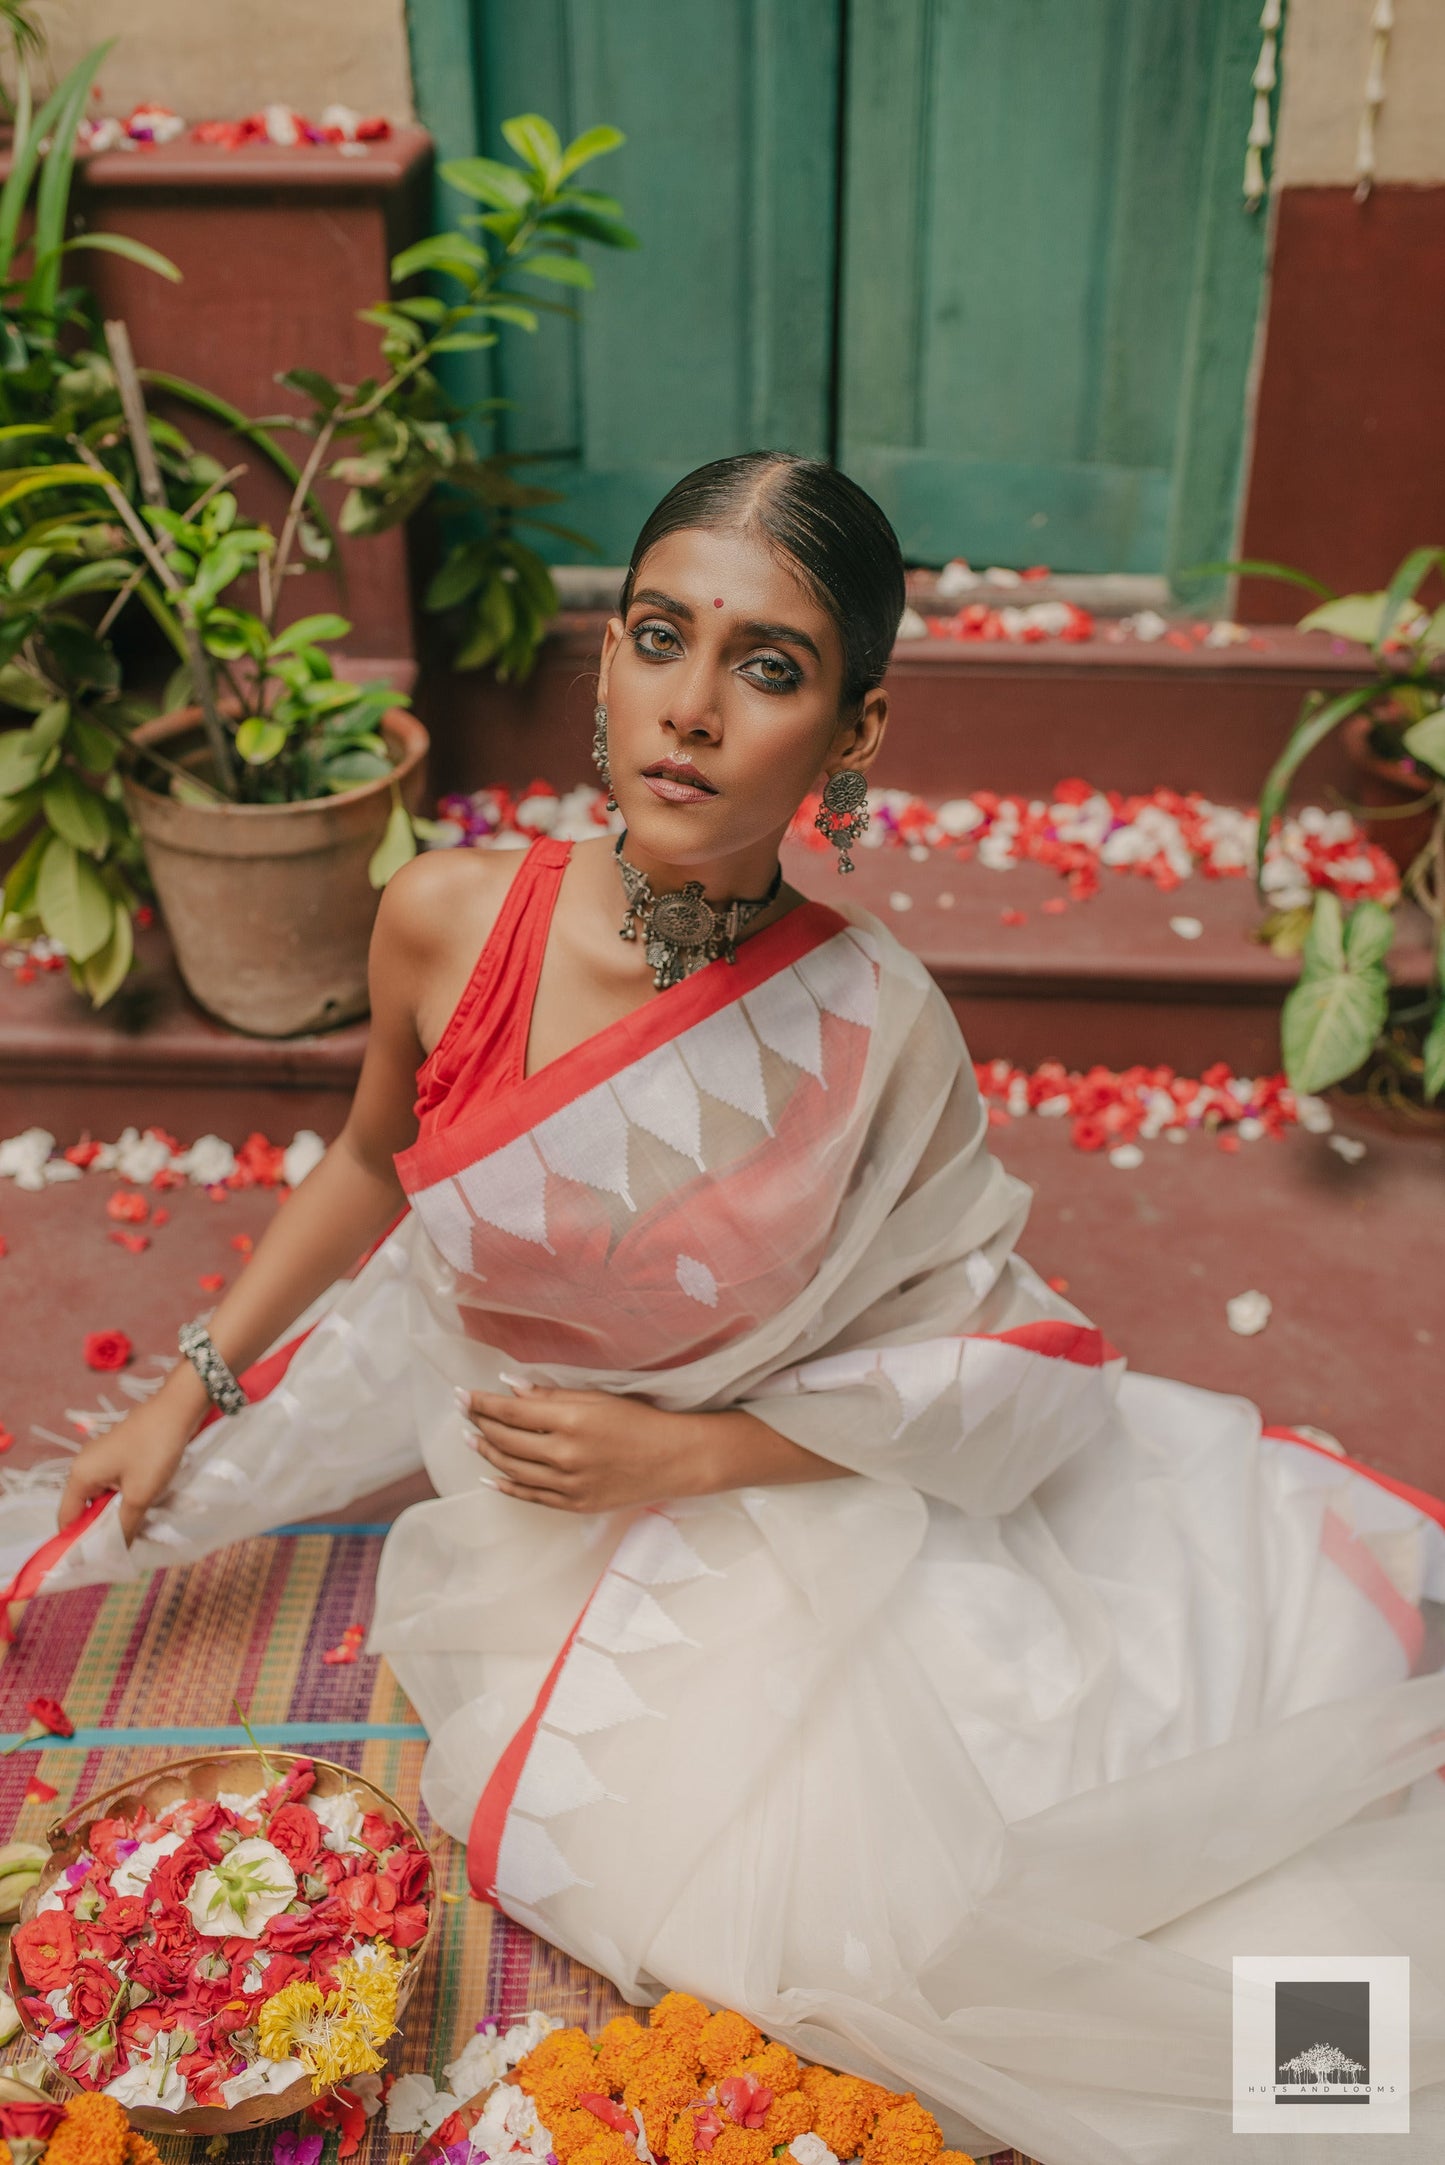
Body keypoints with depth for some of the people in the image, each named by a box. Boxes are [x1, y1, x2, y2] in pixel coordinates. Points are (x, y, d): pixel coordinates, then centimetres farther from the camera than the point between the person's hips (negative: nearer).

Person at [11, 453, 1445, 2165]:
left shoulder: (872, 1028, -23)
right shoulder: (448, 924, -17)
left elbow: (984, 1356, -11)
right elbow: (375, 1160, 4)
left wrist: (683, 1452, -17)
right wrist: (193, 1391, 7)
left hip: (774, 1499, -1)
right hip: (517, 1493, 2)